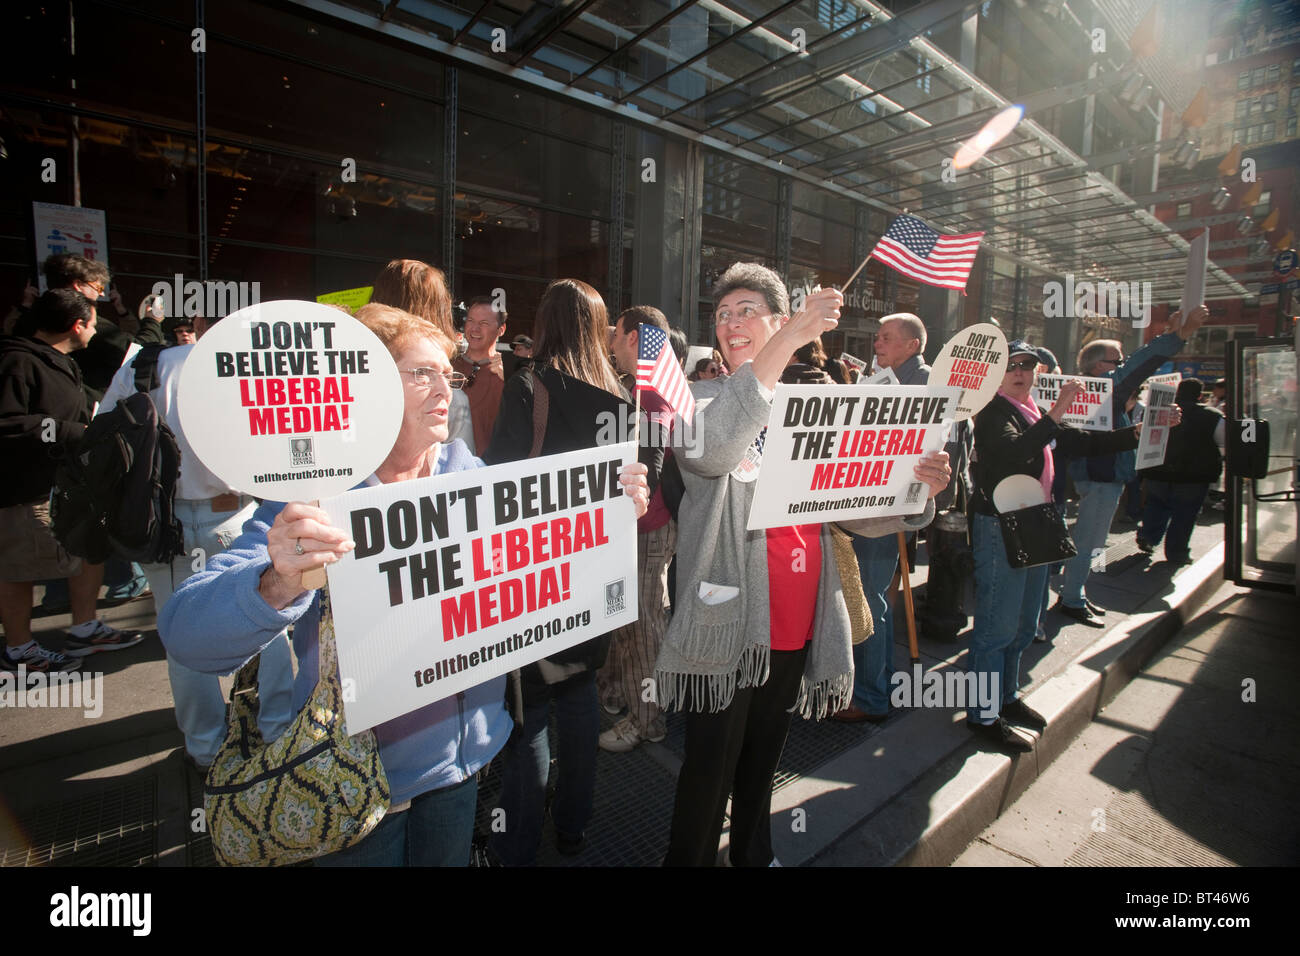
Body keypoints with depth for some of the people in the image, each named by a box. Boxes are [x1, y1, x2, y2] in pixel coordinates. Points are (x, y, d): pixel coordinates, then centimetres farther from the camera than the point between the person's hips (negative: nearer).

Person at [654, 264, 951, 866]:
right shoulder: (701, 400, -5)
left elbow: (857, 513, 8)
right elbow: (709, 449, -31)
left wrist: (917, 488, -12)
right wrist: (788, 341, -33)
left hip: (798, 628, 5)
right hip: (729, 627, -5)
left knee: (762, 761, 24)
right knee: (710, 770, 8)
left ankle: (755, 856, 46)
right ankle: (688, 860, 32)